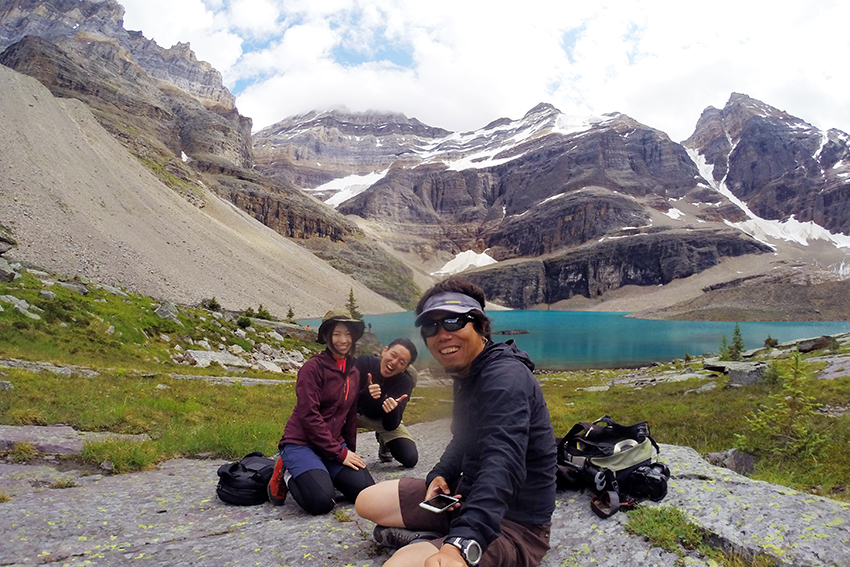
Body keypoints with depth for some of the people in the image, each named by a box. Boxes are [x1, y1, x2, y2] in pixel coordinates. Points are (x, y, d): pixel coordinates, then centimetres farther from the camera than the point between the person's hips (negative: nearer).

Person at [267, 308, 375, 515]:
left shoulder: (354, 372, 9)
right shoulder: (313, 367, -13)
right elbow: (308, 415, -19)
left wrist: (351, 453, 14)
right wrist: (340, 453, -17)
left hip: (335, 445, 6)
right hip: (301, 443, -6)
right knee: (322, 501, -27)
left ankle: (320, 474, 12)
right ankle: (288, 475, 4)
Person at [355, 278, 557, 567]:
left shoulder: (506, 378, -25)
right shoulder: (468, 375, 8)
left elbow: (503, 465, -40)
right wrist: (440, 476, -2)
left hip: (513, 522, -10)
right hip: (467, 495, 10)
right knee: (368, 501, 11)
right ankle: (435, 538, 1)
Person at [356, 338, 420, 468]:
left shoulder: (405, 382, -24)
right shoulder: (364, 362, -27)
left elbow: (390, 427, -25)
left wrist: (393, 409, -48)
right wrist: (366, 394, -49)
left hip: (384, 418, 2)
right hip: (358, 413, -1)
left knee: (410, 460, -15)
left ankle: (383, 441, 19)